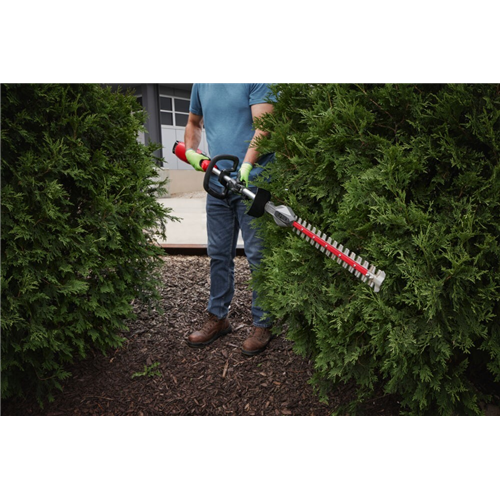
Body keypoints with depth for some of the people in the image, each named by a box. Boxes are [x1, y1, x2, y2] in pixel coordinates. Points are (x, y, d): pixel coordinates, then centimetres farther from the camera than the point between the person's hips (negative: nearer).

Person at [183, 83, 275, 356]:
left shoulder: (256, 81, -2)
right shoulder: (201, 84, 18)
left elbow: (263, 126, -15)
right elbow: (194, 123, 31)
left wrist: (247, 164, -29)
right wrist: (190, 152, 13)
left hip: (253, 181, -6)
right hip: (217, 183, 6)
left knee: (258, 255, -2)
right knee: (218, 255, 12)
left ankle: (262, 324, 12)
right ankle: (217, 317, 26)